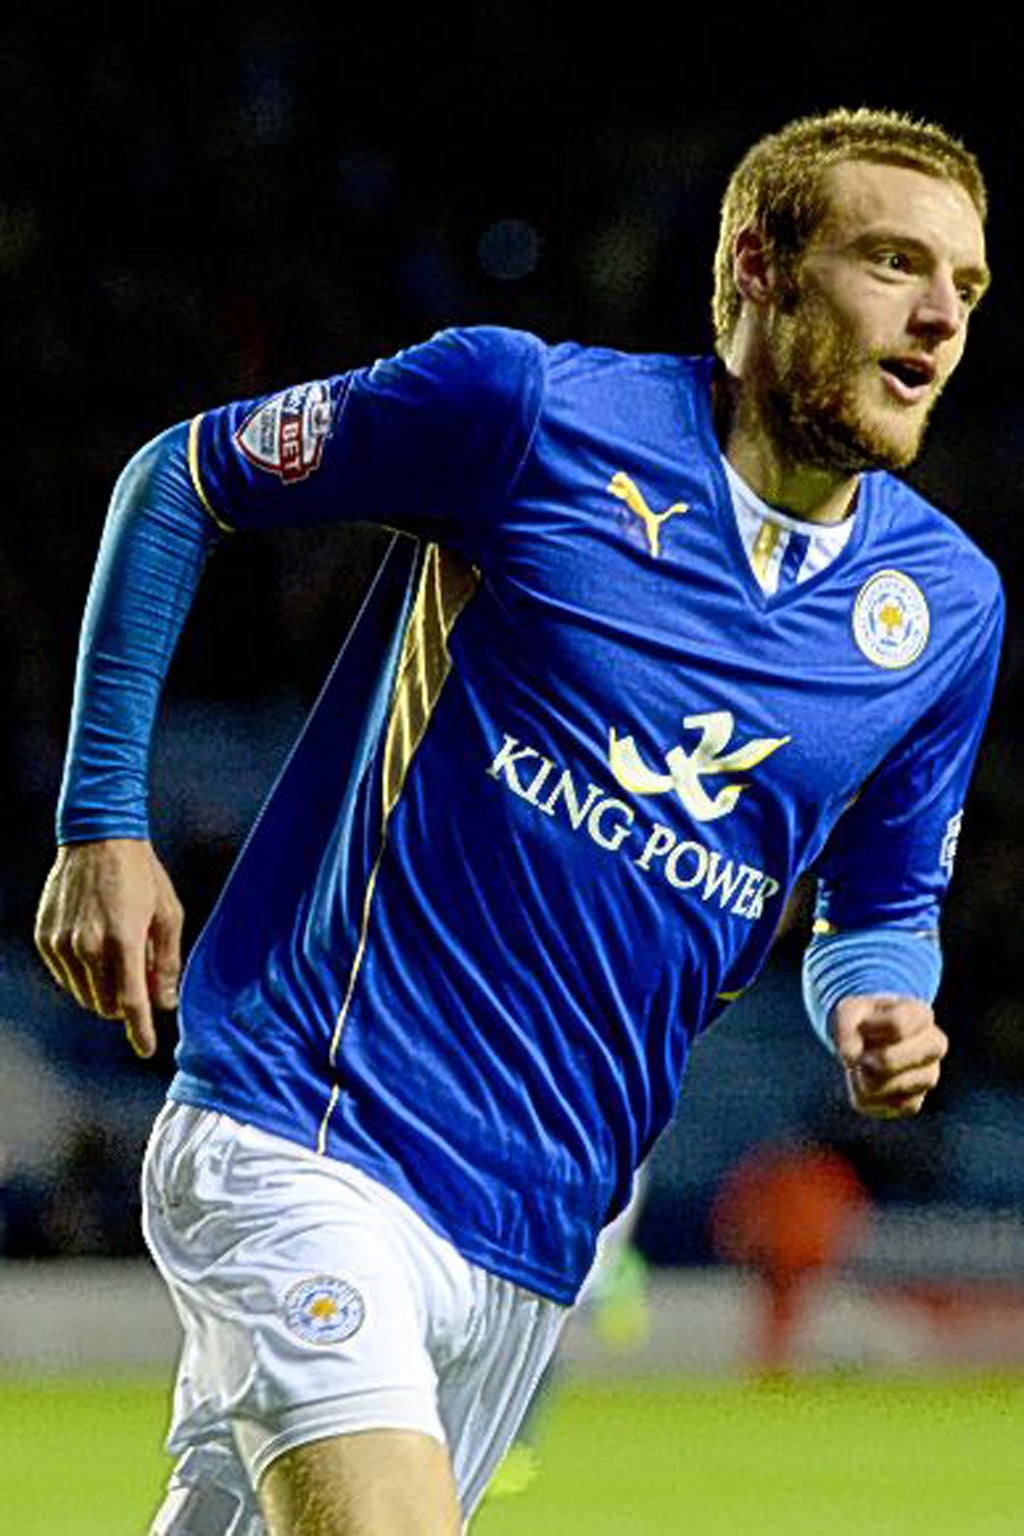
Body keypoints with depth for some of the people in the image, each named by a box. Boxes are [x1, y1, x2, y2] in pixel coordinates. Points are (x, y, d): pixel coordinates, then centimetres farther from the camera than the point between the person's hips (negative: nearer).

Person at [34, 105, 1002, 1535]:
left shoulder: (949, 607, 7)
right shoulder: (528, 403, -7)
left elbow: (883, 904, 21)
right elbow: (183, 479, 6)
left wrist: (879, 1012, -3)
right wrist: (104, 819, 1)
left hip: (533, 1248, 5)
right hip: (300, 1150, -5)